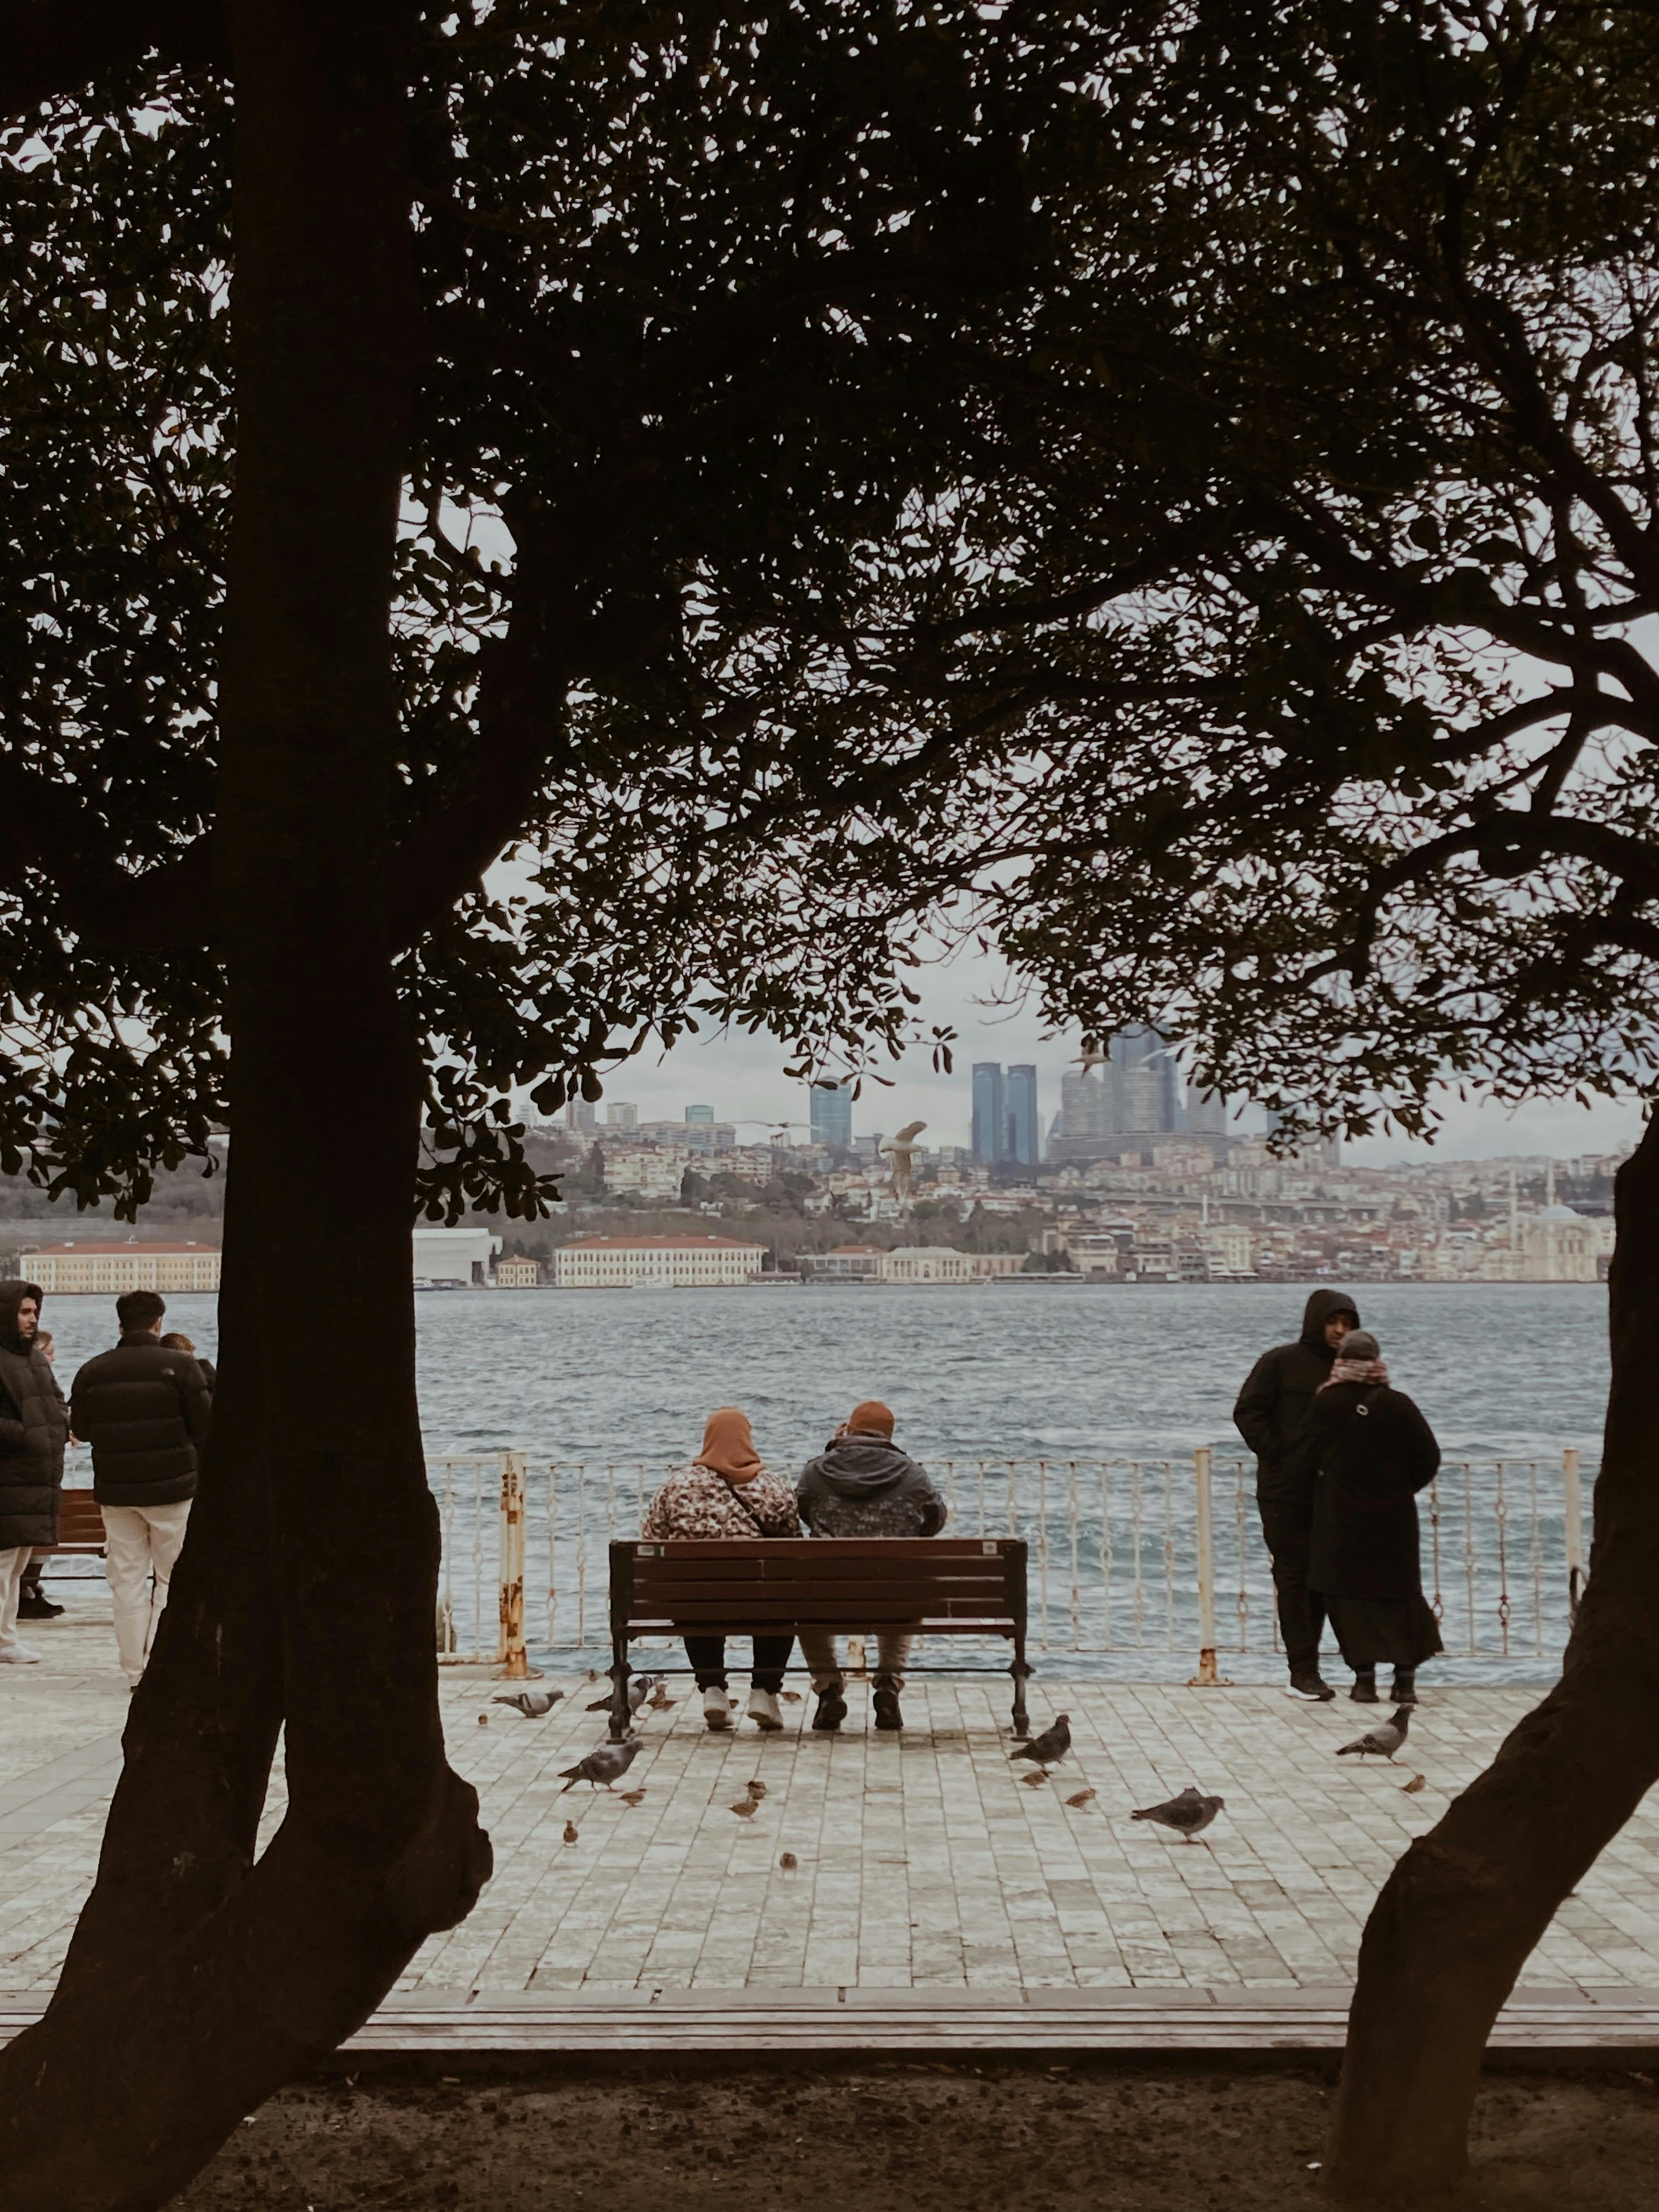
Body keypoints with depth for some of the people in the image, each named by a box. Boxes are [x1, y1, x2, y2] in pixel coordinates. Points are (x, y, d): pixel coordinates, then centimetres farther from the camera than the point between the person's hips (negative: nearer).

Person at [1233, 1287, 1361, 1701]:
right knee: (1294, 1574, -4)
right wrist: (1276, 1455, -11)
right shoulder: (1280, 1363, -4)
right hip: (1285, 1491, -5)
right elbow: (1247, 1411, -6)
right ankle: (1303, 1671, -2)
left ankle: (1306, 1667, 16)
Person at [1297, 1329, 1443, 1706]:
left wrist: (1316, 1480, 17)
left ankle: (1364, 1677, 1)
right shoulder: (1399, 1405, -4)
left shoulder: (1326, 1404, -8)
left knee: (1349, 1596, 5)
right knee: (1399, 1594, 10)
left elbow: (1305, 1461, -4)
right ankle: (1405, 1678, 8)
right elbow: (1429, 1458, -1)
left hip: (1340, 1518, -1)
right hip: (1393, 1517, 1)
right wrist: (1403, 1488, 13)